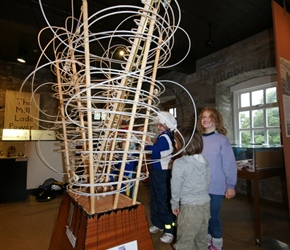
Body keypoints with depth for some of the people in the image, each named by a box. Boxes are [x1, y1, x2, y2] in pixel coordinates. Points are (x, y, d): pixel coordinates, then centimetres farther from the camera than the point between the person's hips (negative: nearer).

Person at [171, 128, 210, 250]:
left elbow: (176, 187, -11)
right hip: (205, 203, 7)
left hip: (190, 206, -6)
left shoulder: (179, 163, -18)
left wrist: (175, 204, 3)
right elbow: (207, 183, 10)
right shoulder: (205, 161, 0)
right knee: (202, 239, 22)